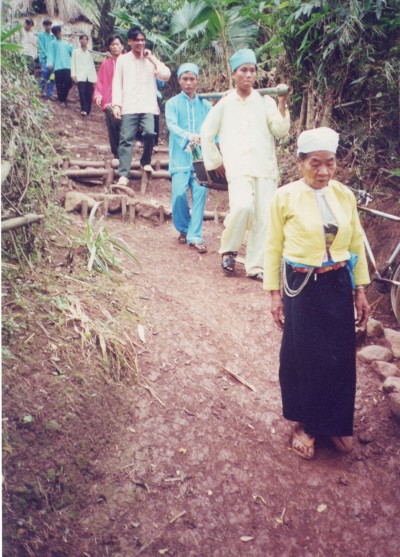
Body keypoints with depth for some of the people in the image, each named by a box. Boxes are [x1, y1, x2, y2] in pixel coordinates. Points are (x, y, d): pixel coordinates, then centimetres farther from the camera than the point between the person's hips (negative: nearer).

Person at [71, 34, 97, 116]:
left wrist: (95, 79, 10)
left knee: (89, 94, -6)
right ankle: (84, 109, -25)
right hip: (81, 76, -2)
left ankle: (87, 111, 1)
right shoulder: (75, 52, 15)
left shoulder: (90, 53, 21)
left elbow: (92, 66, 18)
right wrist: (73, 74, -7)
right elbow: (73, 63, 8)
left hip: (90, 77, 2)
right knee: (82, 93, -20)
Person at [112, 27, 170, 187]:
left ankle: (146, 161, 10)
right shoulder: (123, 59, 10)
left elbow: (166, 75, 1)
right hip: (129, 106, -1)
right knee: (126, 138, -7)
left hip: (148, 106, 1)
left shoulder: (151, 59, 14)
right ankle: (123, 175, -8)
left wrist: (152, 58, -1)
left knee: (150, 133, -18)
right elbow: (117, 83, 6)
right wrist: (116, 104, -4)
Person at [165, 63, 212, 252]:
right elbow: (172, 125, -8)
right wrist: (188, 136, -28)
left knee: (200, 193, -7)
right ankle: (183, 229, 14)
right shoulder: (172, 103, 9)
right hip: (181, 157, -1)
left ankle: (195, 236, -2)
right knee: (179, 193, -11)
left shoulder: (205, 105, 13)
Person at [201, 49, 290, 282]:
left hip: (266, 168, 2)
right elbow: (207, 134, 16)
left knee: (264, 218, -3)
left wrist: (282, 103, -11)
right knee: (242, 206, -26)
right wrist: (216, 162, 13)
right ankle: (229, 250, -2)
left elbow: (281, 130, 0)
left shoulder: (265, 101, 11)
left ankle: (256, 266, 9)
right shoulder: (225, 104, 10)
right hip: (238, 168, -2)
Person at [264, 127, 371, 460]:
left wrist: (360, 290, 7)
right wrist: (274, 294, -3)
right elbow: (273, 248, -3)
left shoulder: (345, 195, 0)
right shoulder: (285, 197, -8)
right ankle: (304, 424, 29)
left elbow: (357, 244, 7)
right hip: (302, 287, -2)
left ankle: (337, 423, 31)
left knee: (341, 357, 9)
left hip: (338, 286, 3)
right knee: (302, 356, 9)